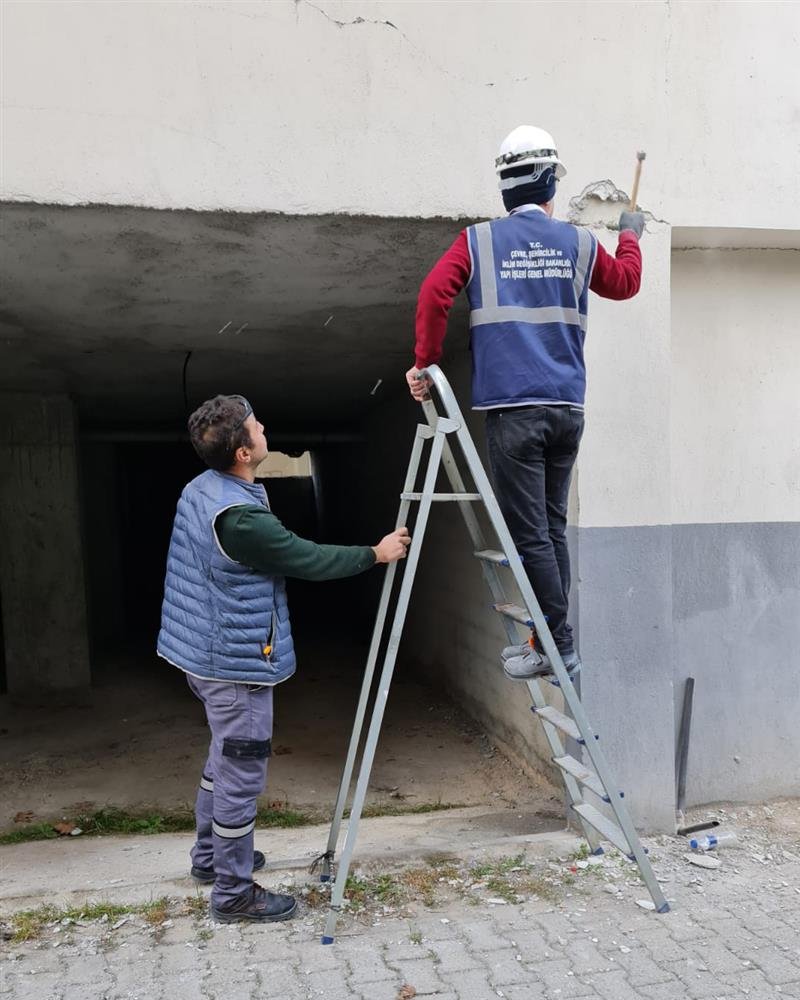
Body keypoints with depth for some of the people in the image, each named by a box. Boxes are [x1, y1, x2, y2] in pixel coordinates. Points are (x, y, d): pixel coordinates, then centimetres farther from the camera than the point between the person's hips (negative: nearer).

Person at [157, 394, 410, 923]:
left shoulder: (199, 490, 2)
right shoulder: (241, 517, -27)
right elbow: (309, 560, -18)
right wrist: (376, 553, -5)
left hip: (204, 652, 10)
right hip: (237, 663, -10)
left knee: (224, 761, 25)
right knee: (241, 776, 2)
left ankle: (210, 855, 41)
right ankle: (234, 893, 16)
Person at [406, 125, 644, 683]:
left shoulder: (479, 241, 3)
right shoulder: (579, 243, 11)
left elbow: (434, 295, -10)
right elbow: (625, 283, 28)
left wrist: (425, 364, 1)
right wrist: (631, 234, 47)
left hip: (512, 409, -4)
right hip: (568, 409, 4)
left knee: (530, 533, -1)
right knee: (551, 526, 15)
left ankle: (560, 650, 4)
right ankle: (549, 639, 23)